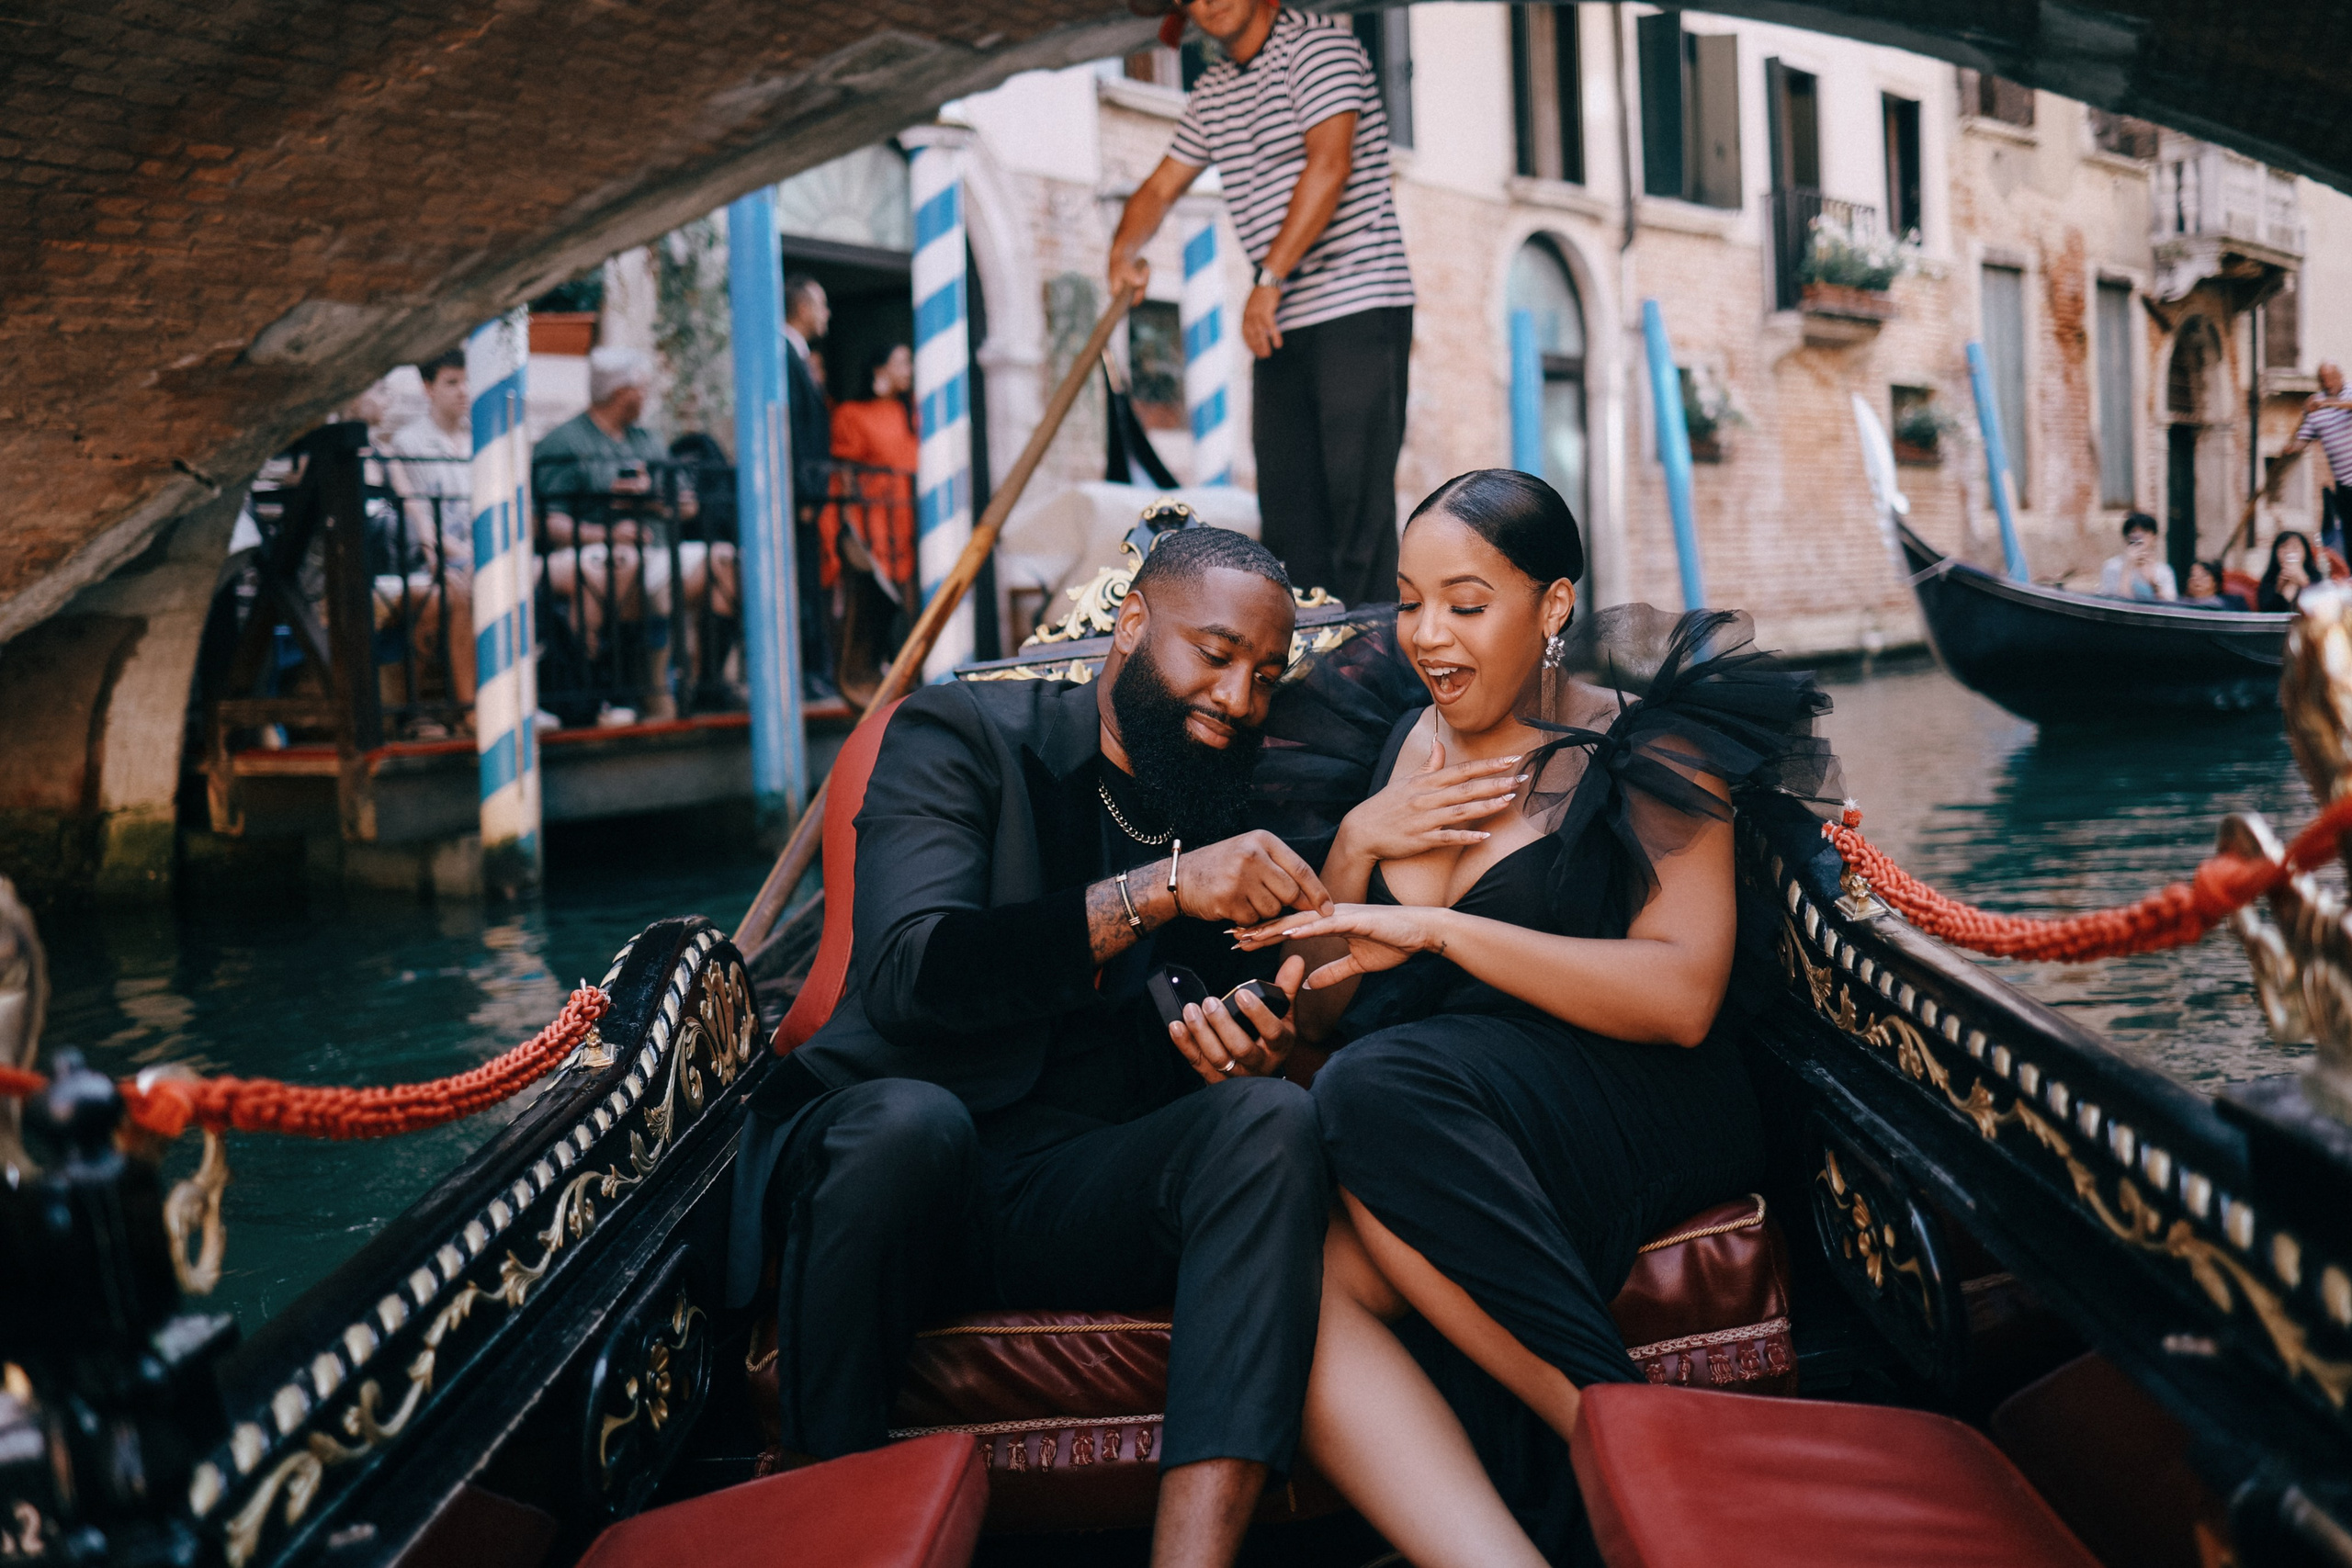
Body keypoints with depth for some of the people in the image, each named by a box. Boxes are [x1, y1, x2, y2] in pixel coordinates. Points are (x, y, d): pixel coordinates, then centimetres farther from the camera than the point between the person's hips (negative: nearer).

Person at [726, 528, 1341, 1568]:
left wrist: (1243, 1053, -13)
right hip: (883, 1159, -3)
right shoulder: (960, 736, 0)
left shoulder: (1235, 811, 14)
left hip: (1082, 1192, 4)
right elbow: (912, 976, -18)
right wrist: (1159, 891, -25)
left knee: (1271, 1118, -25)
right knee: (912, 1117, -37)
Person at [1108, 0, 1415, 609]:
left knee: (1359, 498, -11)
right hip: (1282, 326, 8)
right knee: (1287, 503, 4)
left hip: (1358, 305, -8)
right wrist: (1124, 251, 3)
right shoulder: (1212, 92, 19)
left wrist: (1270, 279, -18)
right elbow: (1160, 189, 25)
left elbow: (1329, 166, -16)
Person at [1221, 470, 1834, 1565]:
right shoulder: (1410, 745, 19)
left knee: (1377, 1088, -35)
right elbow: (1318, 1012, 20)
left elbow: (1681, 995, -13)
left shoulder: (1645, 746, 2)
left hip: (1631, 1113, -4)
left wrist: (1434, 928, -17)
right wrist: (1358, 841, 2)